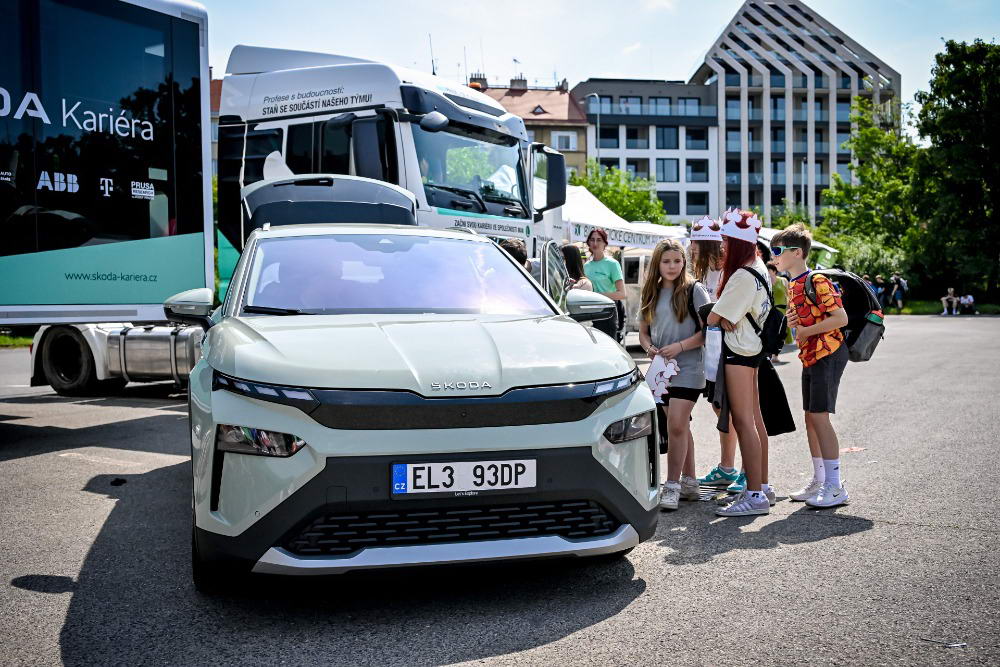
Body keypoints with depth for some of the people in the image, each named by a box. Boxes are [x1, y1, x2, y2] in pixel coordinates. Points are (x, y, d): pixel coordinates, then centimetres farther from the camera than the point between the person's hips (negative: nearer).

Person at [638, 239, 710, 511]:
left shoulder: (693, 290, -5)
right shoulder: (650, 293, 11)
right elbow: (643, 332, 15)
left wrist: (679, 346, -18)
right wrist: (650, 348, -6)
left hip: (688, 368, -6)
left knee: (676, 425, -12)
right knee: (680, 426, 13)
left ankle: (673, 486, -6)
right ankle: (689, 482, 22)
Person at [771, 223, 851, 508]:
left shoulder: (817, 281, -15)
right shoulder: (793, 286, 14)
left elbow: (841, 318, -20)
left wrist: (805, 331, -18)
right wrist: (791, 322, 2)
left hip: (828, 354, -10)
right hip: (810, 357, 10)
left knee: (819, 416, -11)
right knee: (811, 418, 12)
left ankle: (835, 486, -4)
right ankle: (818, 481, 21)